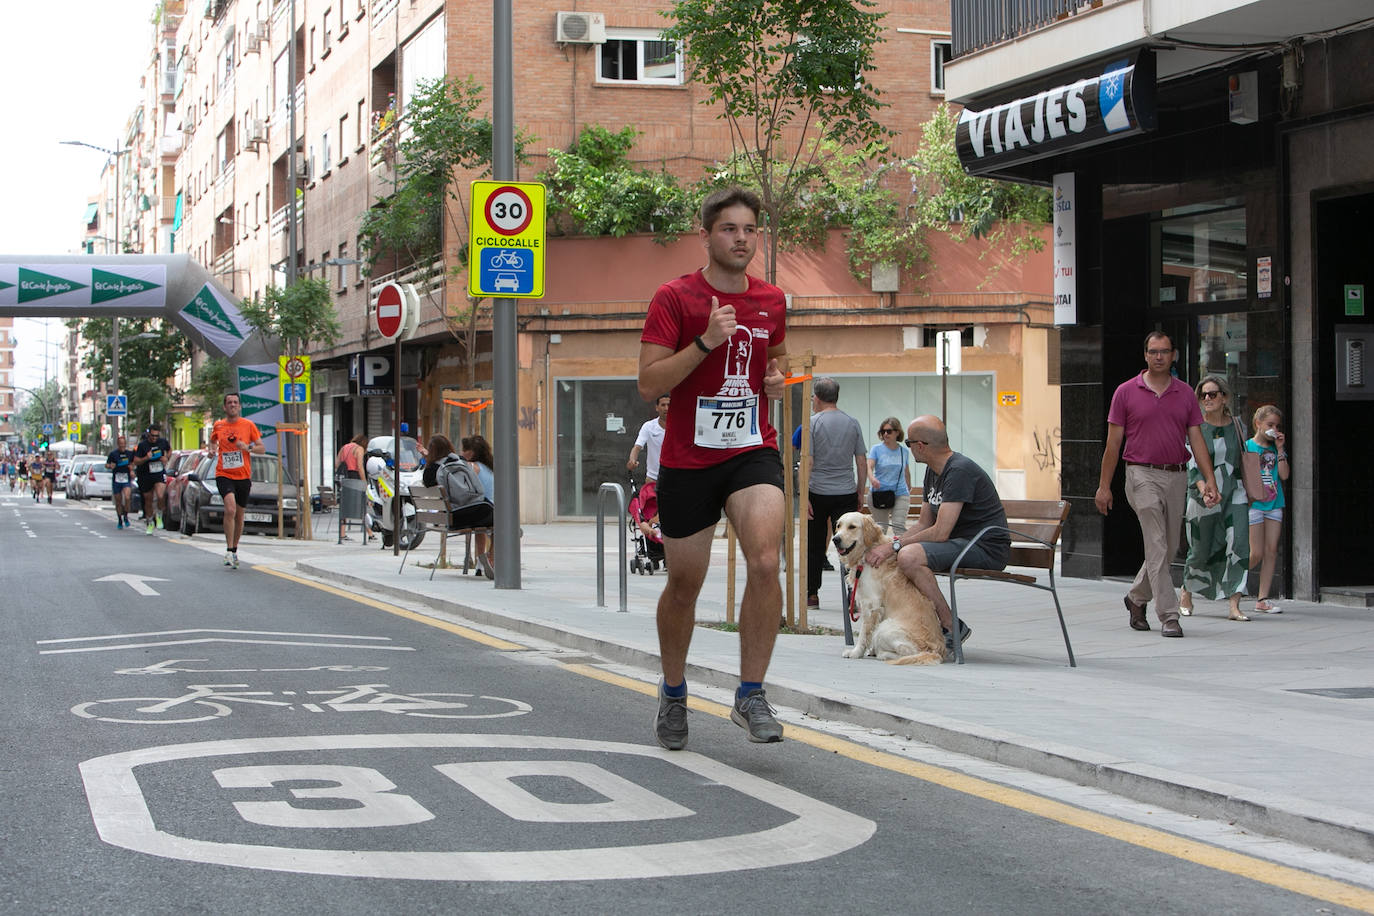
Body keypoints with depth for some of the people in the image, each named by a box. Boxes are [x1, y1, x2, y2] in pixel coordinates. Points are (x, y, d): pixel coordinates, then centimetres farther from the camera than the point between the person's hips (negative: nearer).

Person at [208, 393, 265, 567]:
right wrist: (212, 450, 3)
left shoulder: (248, 425, 3)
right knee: (230, 509, -23)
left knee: (239, 515, 11)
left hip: (243, 476, 1)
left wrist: (248, 447, -14)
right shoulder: (218, 426, 7)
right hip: (224, 475, -1)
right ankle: (229, 550, -19)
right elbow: (213, 442, 25)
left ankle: (234, 549, 30)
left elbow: (262, 449, 4)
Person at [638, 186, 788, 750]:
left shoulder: (771, 301, 8)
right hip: (687, 460, -2)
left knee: (765, 561, -22)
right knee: (684, 584, 9)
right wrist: (706, 341, -23)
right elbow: (649, 384, -13)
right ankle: (673, 694, 33)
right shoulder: (674, 298, -6)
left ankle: (750, 695, -11)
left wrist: (776, 378, 5)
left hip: (753, 452, 2)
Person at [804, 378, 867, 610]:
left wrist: (805, 497, -8)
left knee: (814, 547, 9)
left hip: (818, 494, -2)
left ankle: (812, 595, 14)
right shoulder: (853, 423, 6)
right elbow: (862, 464, 7)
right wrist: (860, 494, 15)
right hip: (847, 494, 2)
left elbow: (807, 463, -9)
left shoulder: (812, 423, -5)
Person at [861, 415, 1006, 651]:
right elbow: (923, 524, 14)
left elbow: (940, 532, -25)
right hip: (961, 543, 10)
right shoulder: (933, 471, 12)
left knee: (908, 556, -29)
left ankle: (953, 628, -19)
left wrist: (894, 545, -20)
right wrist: (887, 544, -1)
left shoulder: (960, 470, -20)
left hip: (986, 548, -10)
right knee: (887, 555, 6)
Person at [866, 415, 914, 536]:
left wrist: (909, 489, 29)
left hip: (900, 494, 1)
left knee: (899, 527, -11)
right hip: (878, 494, -1)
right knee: (881, 528, 5)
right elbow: (869, 467, -15)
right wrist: (872, 478, -36)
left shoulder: (904, 451, 7)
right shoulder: (876, 449, 0)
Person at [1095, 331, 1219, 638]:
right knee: (1157, 546, -11)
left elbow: (1197, 440, 6)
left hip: (1177, 476, 4)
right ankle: (1168, 616, -12)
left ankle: (1136, 598, 33)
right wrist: (1104, 486, -1)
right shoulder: (1126, 392, 0)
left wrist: (1210, 480, -5)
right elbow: (1113, 443, 2)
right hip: (1143, 475, -4)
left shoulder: (1186, 394, 9)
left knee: (1169, 548, 11)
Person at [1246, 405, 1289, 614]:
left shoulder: (1276, 448, 13)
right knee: (1256, 554, -8)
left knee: (1271, 552, 0)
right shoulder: (1247, 446, 0)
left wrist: (1280, 450, -2)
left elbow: (1284, 475, 2)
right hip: (1253, 504, -5)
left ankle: (1263, 599, 3)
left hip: (1274, 504, 5)